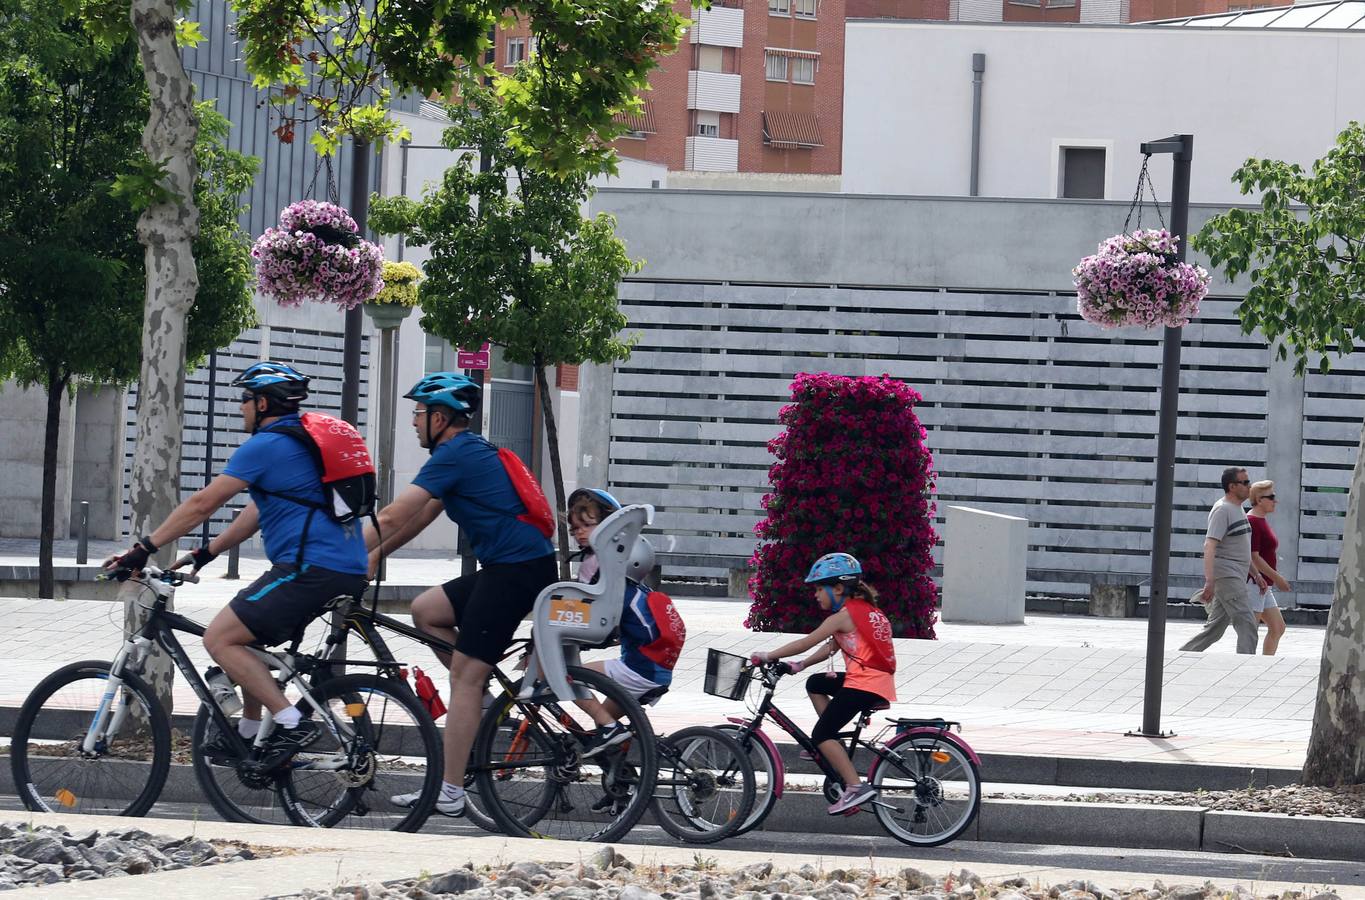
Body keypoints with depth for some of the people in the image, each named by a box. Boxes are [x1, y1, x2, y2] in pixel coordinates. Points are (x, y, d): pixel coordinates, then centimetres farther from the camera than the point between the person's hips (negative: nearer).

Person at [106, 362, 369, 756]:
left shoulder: (265, 446, -7)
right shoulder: (304, 440, 22)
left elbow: (202, 504, -8)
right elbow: (259, 510, 28)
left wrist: (143, 549, -3)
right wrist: (204, 554, 30)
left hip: (311, 568, -10)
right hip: (349, 571, 10)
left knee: (220, 639, -8)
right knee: (244, 635, 24)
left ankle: (292, 724, -14)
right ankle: (249, 732, 26)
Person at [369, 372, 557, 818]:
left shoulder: (455, 455, -12)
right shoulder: (469, 451, 19)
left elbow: (392, 518, -15)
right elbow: (420, 518, 26)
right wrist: (374, 555, 22)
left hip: (516, 571, -10)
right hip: (512, 567, 10)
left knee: (464, 678, -8)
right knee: (425, 610, 16)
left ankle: (449, 794, -7)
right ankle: (486, 693, 14)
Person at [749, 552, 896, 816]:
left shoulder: (844, 616, -10)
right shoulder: (866, 610, 19)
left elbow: (806, 643, -10)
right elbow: (831, 647, 20)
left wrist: (768, 656, -3)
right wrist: (800, 665, 14)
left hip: (865, 685, -10)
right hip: (879, 681, 10)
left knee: (821, 735, -9)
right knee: (815, 684, 25)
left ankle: (856, 787, -18)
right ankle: (831, 747, 19)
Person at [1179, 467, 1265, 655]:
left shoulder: (1237, 509, 19)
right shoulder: (1222, 510, -12)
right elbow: (1210, 546, -21)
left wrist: (1255, 574, 26)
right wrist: (1209, 581, -28)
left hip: (1236, 579, 10)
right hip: (1226, 576, -10)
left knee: (1214, 629, 10)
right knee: (1246, 624, -12)